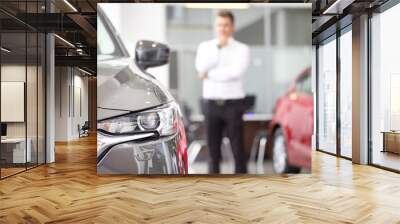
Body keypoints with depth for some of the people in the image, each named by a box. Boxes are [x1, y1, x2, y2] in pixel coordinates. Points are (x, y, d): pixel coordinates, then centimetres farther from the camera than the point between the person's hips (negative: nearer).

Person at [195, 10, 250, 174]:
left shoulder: (242, 49, 1)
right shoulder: (205, 46, 10)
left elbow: (236, 72, -17)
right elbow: (200, 67, -10)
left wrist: (209, 74, -8)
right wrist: (218, 46, -12)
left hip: (233, 104, -2)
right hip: (211, 104, 2)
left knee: (237, 149, 1)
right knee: (213, 149, 8)